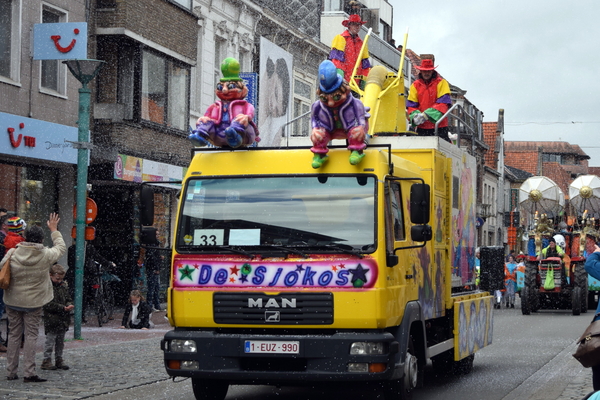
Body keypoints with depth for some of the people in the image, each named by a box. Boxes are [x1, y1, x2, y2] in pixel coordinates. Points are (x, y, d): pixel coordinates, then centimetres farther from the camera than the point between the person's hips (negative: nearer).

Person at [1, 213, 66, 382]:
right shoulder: (46, 255, -10)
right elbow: (61, 247, 9)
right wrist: (54, 230, 21)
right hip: (33, 302, -2)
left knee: (14, 334, 11)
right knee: (31, 335, 2)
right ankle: (29, 373, -3)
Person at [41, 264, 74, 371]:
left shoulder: (64, 285, 10)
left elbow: (68, 298, 18)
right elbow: (48, 304, -17)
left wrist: (69, 305, -6)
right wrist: (63, 308, -20)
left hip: (63, 319, 7)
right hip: (51, 319, -7)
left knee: (60, 341, 13)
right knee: (50, 340, -4)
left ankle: (59, 359, 21)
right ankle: (46, 360, 4)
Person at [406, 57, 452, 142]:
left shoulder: (441, 83, 2)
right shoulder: (415, 85, 12)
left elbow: (443, 103, -9)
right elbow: (411, 105, 6)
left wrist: (426, 115, -20)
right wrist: (415, 116, -17)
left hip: (439, 126, -3)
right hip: (421, 127, 3)